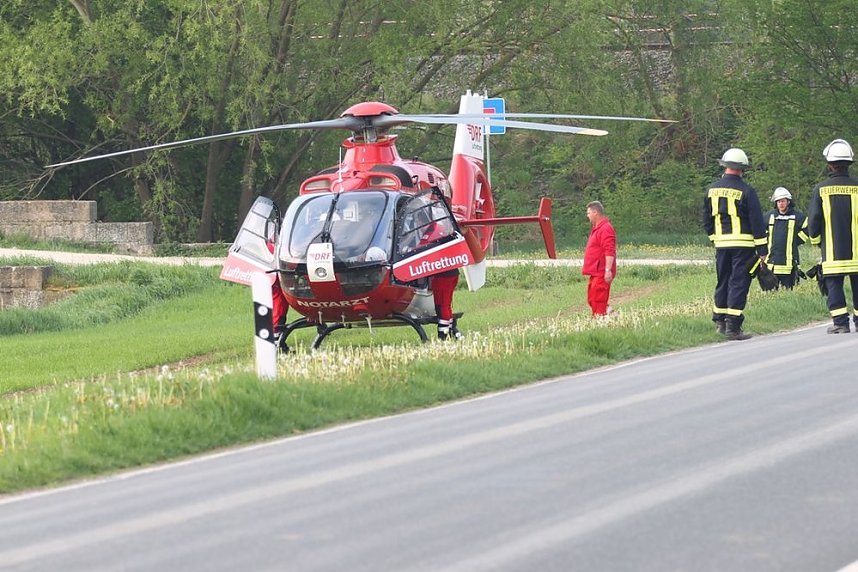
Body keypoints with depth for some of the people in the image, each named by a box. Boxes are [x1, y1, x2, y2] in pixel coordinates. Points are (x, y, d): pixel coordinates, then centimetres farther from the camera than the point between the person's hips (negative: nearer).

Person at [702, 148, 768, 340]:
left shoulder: (712, 189, 7)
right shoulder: (746, 191, -9)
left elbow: (707, 220, 15)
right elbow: (757, 223, -9)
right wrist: (762, 250, -5)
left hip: (721, 244, 5)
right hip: (743, 244, -5)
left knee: (723, 282, 16)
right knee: (738, 284, -4)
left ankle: (719, 321, 20)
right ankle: (733, 326, -7)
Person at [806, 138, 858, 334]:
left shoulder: (821, 189, -5)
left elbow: (813, 220, -2)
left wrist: (816, 240, 16)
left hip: (832, 250, -1)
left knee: (833, 284, 2)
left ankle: (840, 322, -5)